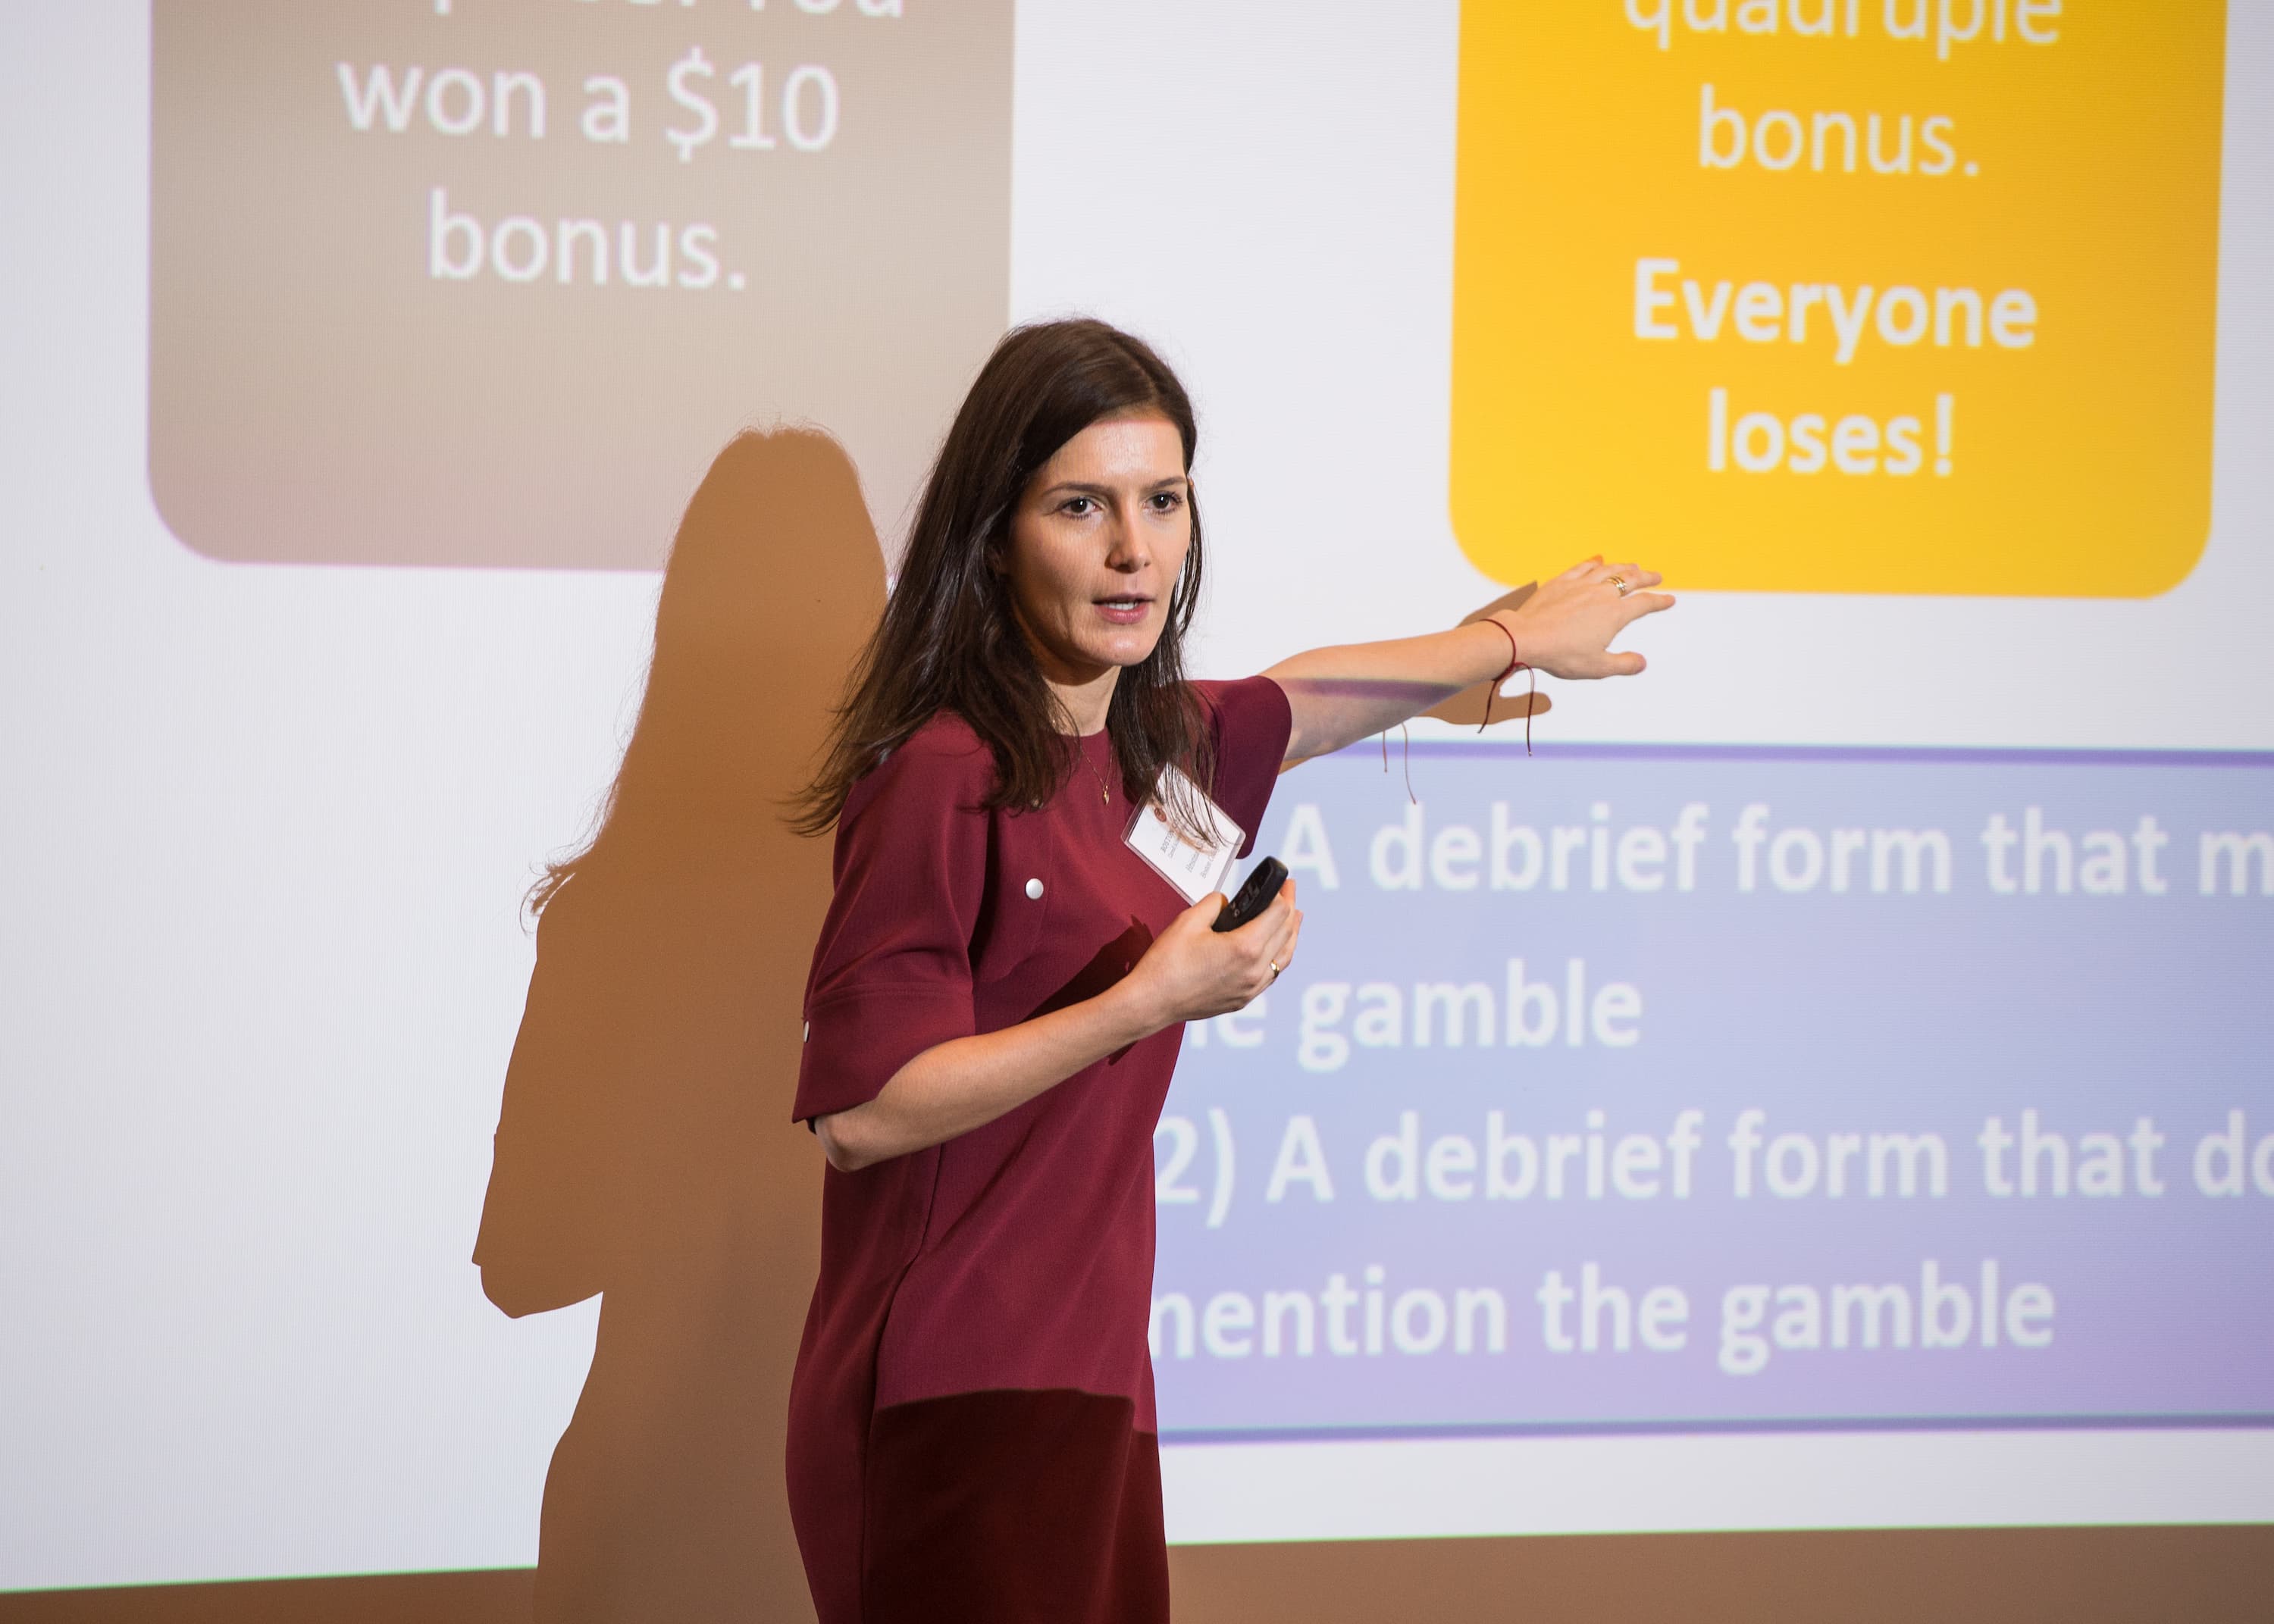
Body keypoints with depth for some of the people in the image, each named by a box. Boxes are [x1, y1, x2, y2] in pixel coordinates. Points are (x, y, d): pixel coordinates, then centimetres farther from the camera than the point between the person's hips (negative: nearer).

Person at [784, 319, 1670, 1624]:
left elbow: (1293, 706, 34)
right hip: (952, 1413, -8)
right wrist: (1149, 1003, -20)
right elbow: (858, 1110, -18)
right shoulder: (943, 777, -14)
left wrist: (1520, 640, 47)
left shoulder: (1131, 750, 11)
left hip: (1082, 1389, 8)